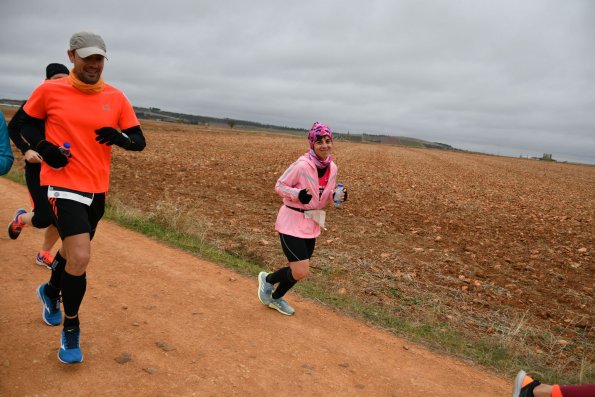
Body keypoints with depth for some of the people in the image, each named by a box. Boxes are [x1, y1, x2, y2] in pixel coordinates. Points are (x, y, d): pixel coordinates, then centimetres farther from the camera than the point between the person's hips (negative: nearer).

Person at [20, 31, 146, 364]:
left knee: (74, 250, 22)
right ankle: (71, 329, 8)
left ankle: (51, 292, 55)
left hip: (98, 189, 4)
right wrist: (43, 146, -11)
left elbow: (140, 141, 3)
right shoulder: (49, 90, -4)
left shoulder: (116, 97, 2)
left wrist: (120, 138, -19)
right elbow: (26, 124, 9)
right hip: (64, 184, -4)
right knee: (80, 258, -17)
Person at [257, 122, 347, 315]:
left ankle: (276, 298, 42)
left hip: (312, 224, 7)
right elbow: (279, 186, -11)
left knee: (299, 271, 16)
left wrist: (337, 197, -10)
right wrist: (298, 194, -28)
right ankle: (268, 279, 21)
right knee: (301, 272, -9)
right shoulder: (301, 165, -21)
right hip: (292, 222, -7)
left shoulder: (332, 168, -1)